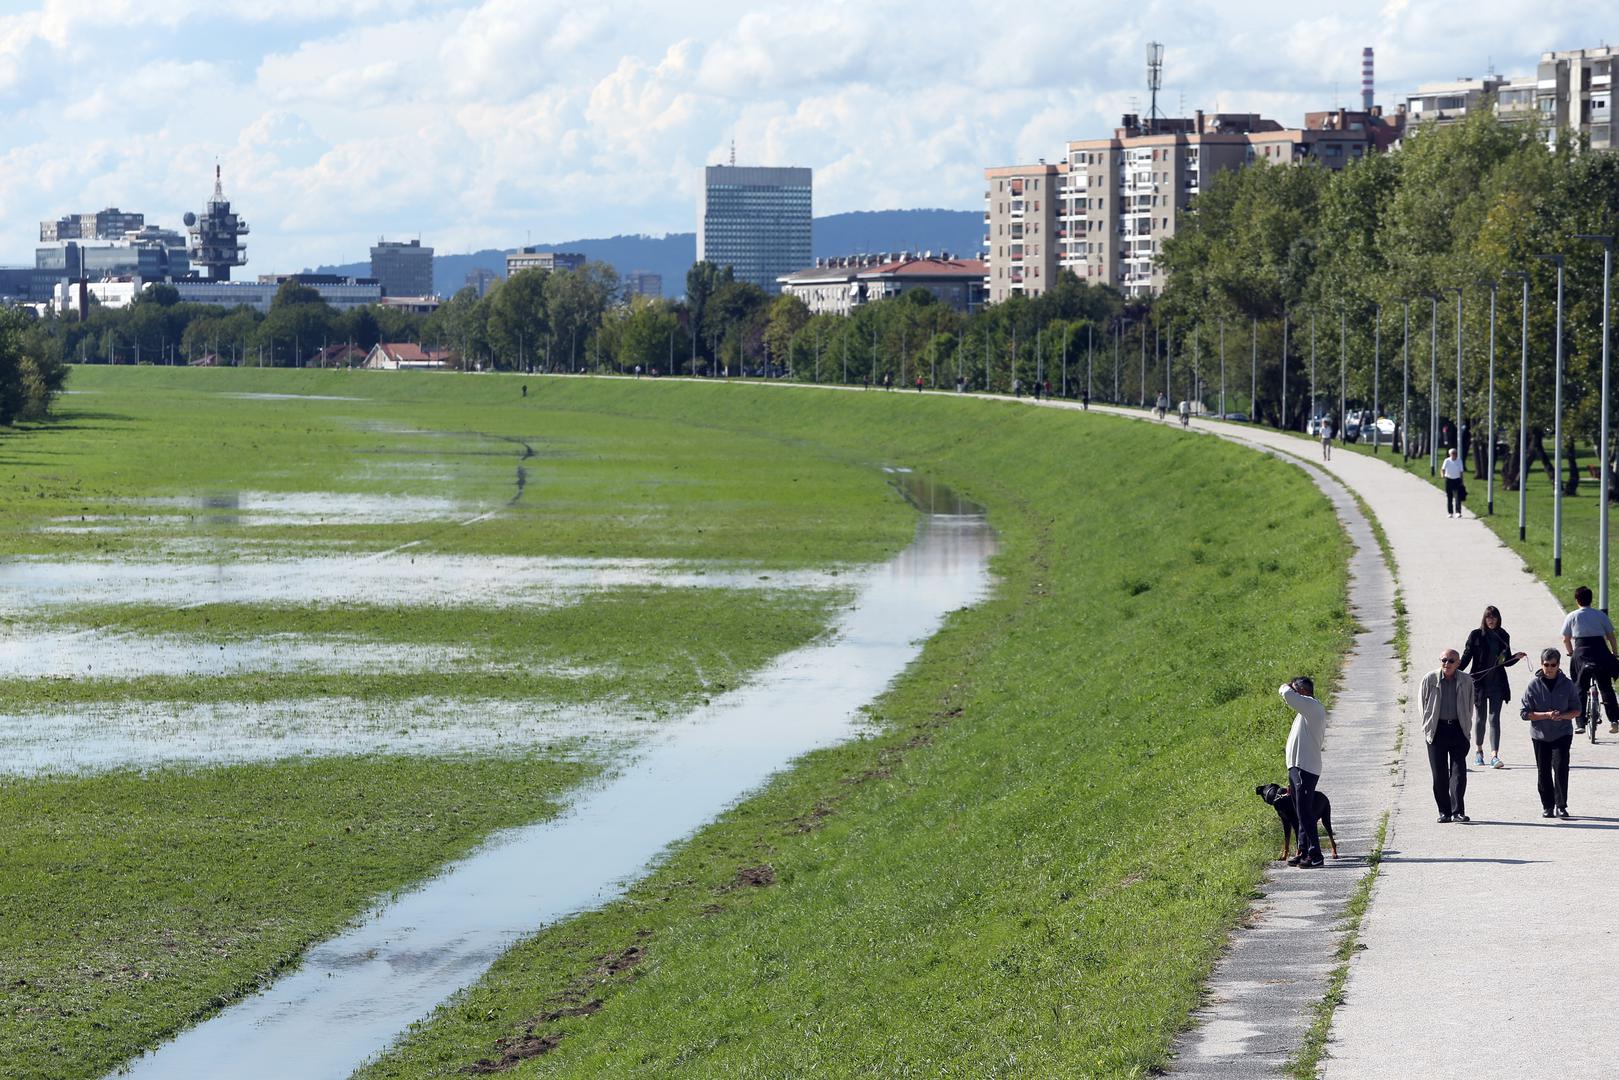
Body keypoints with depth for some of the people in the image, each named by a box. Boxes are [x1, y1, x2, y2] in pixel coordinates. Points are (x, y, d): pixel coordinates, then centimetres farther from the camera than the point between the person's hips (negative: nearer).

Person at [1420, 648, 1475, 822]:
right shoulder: (1430, 679, -1)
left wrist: (1465, 727, 8)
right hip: (1437, 729, 0)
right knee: (1439, 774, 2)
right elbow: (1423, 703, 6)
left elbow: (1470, 706, 13)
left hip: (1458, 730, 0)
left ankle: (1458, 811, -6)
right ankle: (1444, 812, 10)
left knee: (1459, 771, -7)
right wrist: (1427, 726, 4)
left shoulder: (1466, 682, 2)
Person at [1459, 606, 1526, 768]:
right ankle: (1478, 751, 28)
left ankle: (1494, 755, -12)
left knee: (1494, 718, -6)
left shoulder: (1503, 637, 6)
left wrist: (1516, 657, -8)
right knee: (1480, 717, 9)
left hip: (1497, 683, 1)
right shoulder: (1476, 636, -1)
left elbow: (1507, 662, 12)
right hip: (1479, 682, -1)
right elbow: (1466, 656, -2)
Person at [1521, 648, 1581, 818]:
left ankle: (1561, 806, -3)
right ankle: (1547, 806, 19)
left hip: (1562, 734, -1)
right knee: (1543, 772, 5)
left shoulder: (1567, 684, -1)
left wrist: (1563, 716, -15)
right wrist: (1546, 715, -17)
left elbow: (1576, 710, 5)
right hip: (1540, 734, 1)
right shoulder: (1533, 685, -4)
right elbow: (1525, 713, -4)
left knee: (1561, 767, -13)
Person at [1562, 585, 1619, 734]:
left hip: (1581, 653, -1)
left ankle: (1580, 723, 4)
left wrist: (1571, 653, 22)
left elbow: (1566, 640, 6)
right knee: (1606, 688, 9)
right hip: (1600, 651, 1)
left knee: (1580, 689, 9)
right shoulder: (1601, 615, 7)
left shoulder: (1572, 616, 5)